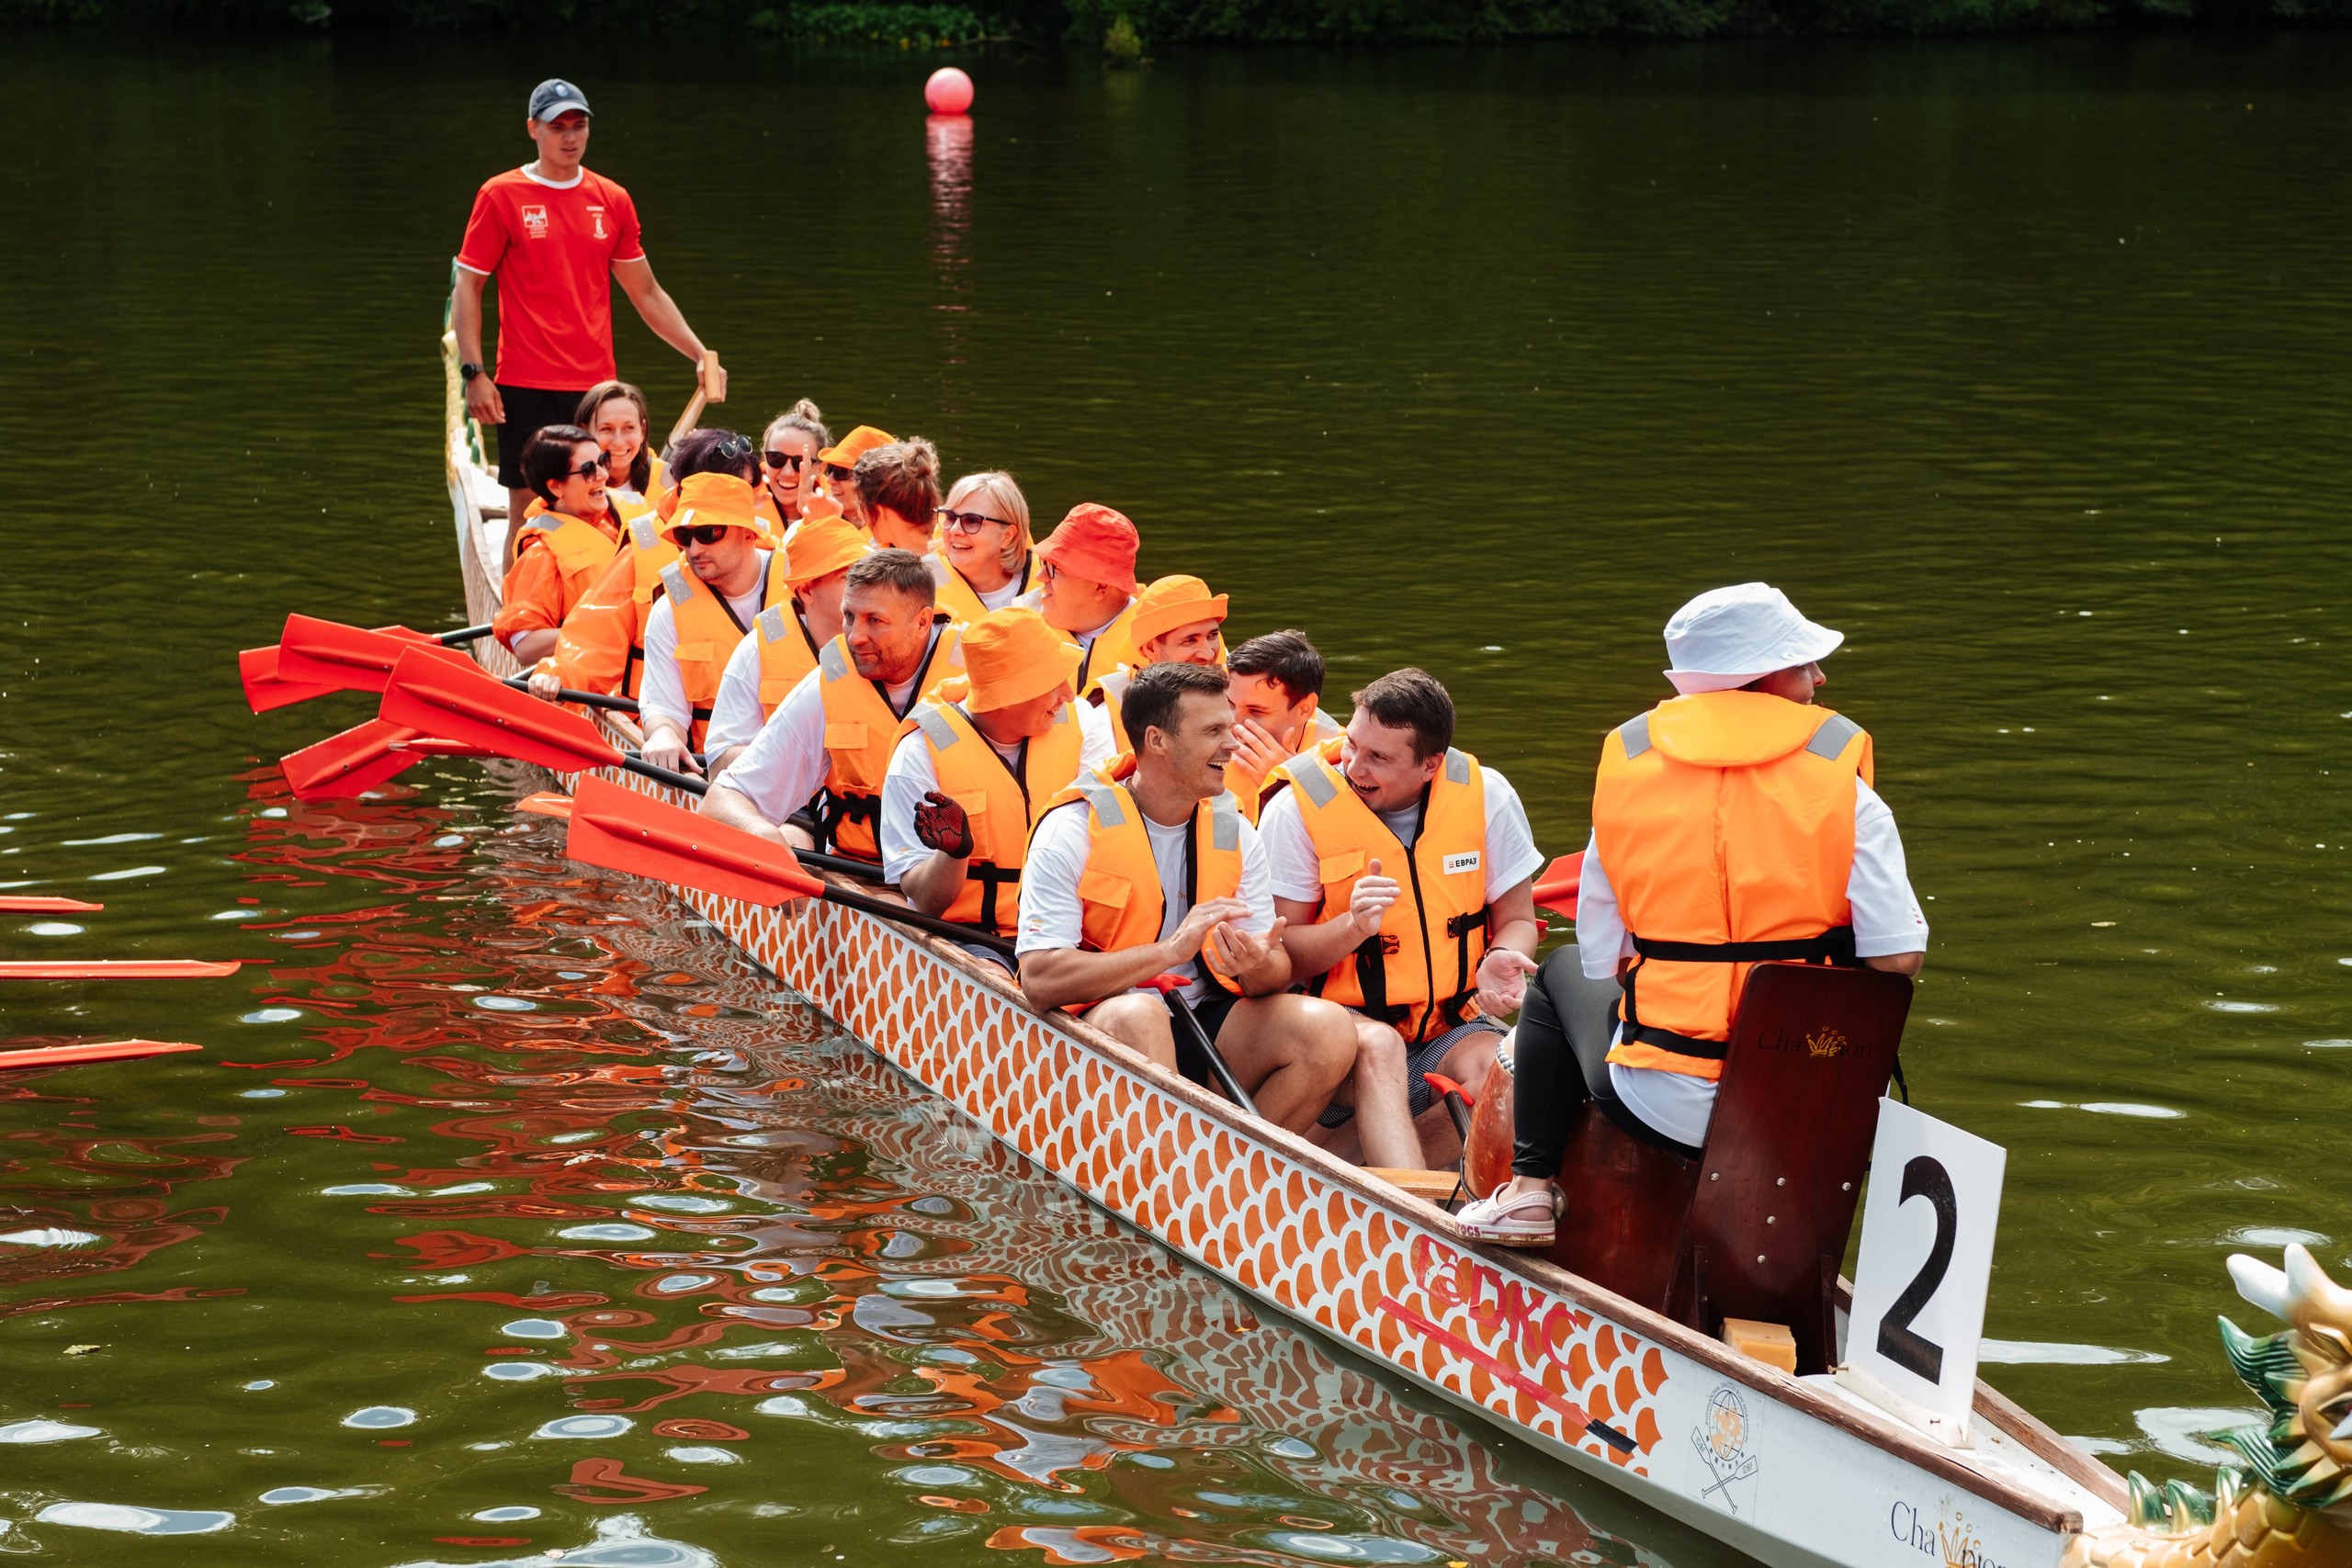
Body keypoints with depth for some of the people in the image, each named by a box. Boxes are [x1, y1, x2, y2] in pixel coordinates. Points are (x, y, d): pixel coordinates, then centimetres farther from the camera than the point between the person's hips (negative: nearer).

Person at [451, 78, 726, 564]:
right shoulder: (501, 196, 0)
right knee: (528, 516, -2)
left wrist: (701, 355, 9)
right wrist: (473, 373, -9)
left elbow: (647, 294, 17)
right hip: (526, 388, -3)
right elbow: (467, 287, 0)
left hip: (597, 386, 3)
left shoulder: (612, 200, 10)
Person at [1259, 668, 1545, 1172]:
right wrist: (1353, 927, -25)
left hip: (1453, 1028, 2)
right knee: (1376, 1044, -37)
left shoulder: (1487, 798, -3)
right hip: (1344, 1021, -2)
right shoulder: (1300, 807, -9)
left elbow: (1517, 919, 9)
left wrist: (1500, 961, -15)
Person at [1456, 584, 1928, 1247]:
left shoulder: (1626, 769, -2)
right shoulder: (1846, 792, -8)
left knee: (1560, 973, 32)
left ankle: (1530, 1187, 27)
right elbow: (1899, 958, -13)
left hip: (1664, 1106, 0)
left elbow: (1601, 962, 2)